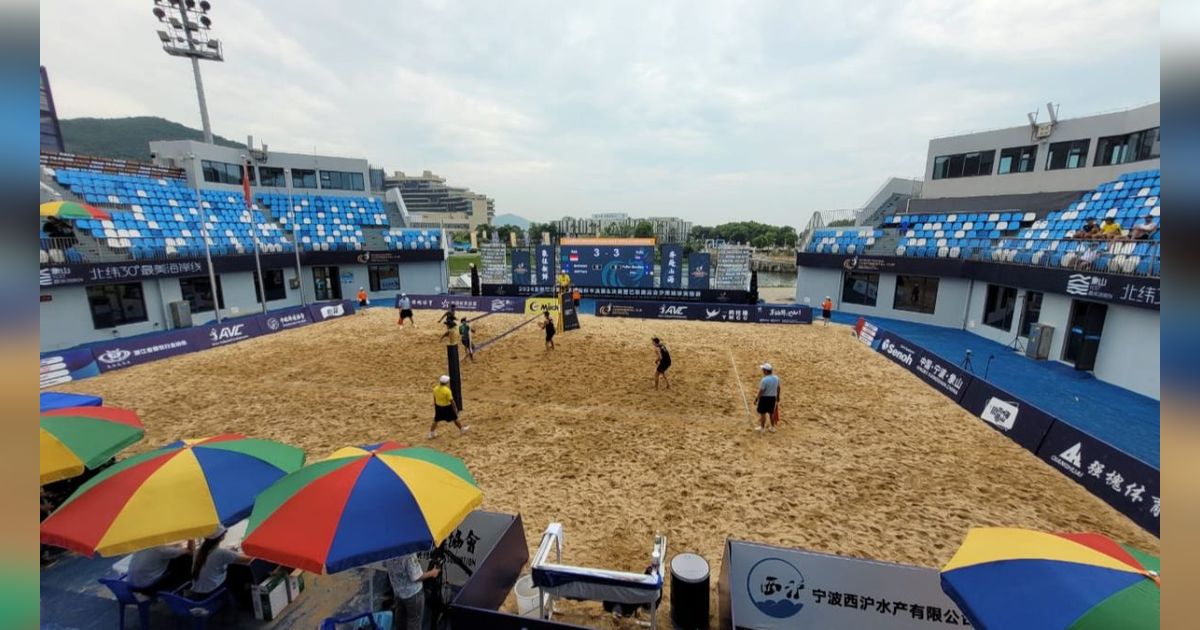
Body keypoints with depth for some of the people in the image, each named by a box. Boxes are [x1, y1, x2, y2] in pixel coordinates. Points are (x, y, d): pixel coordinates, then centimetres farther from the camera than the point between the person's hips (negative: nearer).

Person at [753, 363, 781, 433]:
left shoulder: (764, 380, -24)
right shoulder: (776, 378, -2)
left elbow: (761, 391, -20)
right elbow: (778, 388, 10)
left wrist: (756, 399, -11)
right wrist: (778, 397, 24)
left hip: (764, 398, -7)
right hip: (773, 398, 7)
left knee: (762, 413, 8)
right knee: (771, 413, 19)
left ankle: (762, 428, 20)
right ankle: (772, 427, 30)